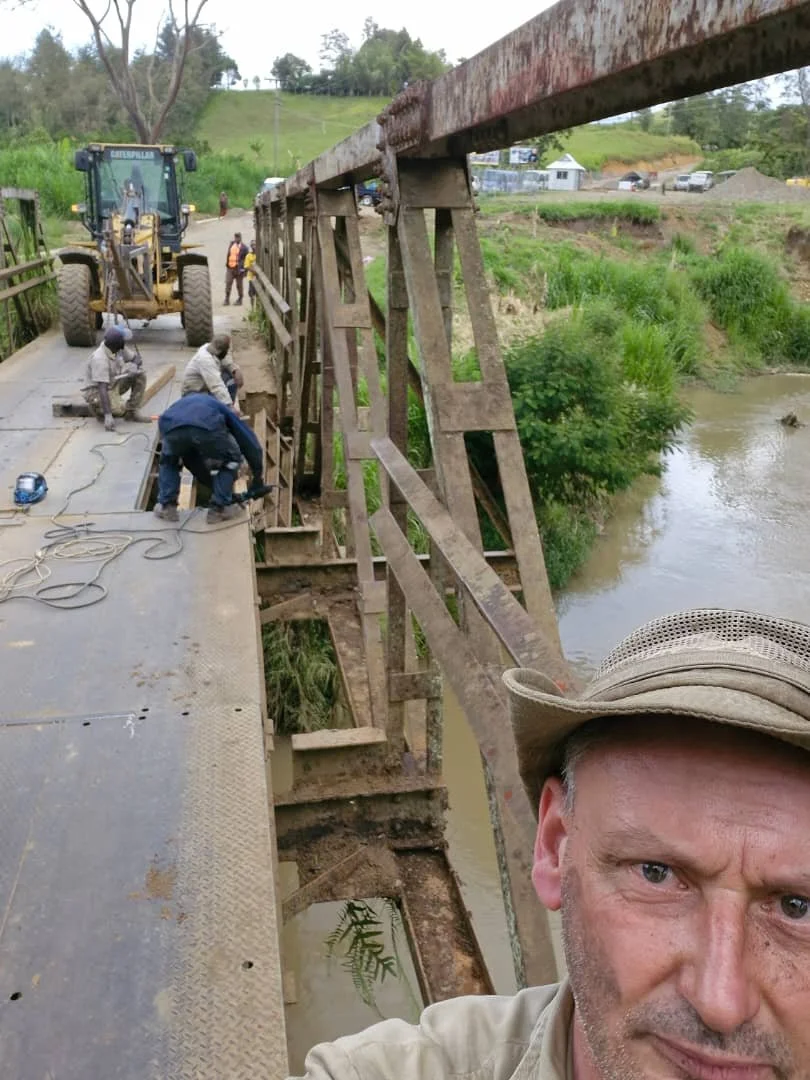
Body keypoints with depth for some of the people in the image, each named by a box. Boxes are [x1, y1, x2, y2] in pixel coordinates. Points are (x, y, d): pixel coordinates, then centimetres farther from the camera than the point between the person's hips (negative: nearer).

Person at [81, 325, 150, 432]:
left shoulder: (118, 347, -11)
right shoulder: (99, 359, -33)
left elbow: (136, 358, 3)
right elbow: (102, 388, -38)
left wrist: (134, 367, -23)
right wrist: (108, 415, -44)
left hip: (113, 384, 8)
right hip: (96, 391, -8)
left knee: (139, 375, -5)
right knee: (120, 410, -31)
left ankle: (133, 412, -4)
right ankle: (99, 409, 3)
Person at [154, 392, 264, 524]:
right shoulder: (221, 407, 42)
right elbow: (250, 443, 38)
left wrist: (213, 484, 52)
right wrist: (257, 476, 48)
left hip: (172, 428, 3)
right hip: (207, 427, -2)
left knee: (168, 461, 37)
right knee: (231, 460, 28)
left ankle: (167, 506, 25)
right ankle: (218, 509, 22)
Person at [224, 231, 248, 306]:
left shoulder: (244, 247, -6)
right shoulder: (231, 244, 11)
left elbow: (245, 259, -8)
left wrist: (242, 268, -13)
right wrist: (227, 263, 13)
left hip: (238, 268, -4)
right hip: (230, 267, 4)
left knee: (239, 285, 4)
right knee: (228, 283, -1)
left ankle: (239, 300, 15)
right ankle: (227, 299, 3)